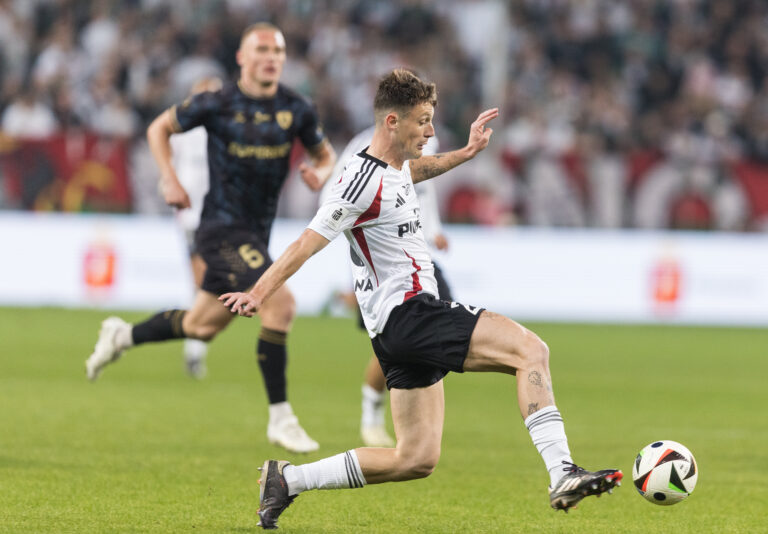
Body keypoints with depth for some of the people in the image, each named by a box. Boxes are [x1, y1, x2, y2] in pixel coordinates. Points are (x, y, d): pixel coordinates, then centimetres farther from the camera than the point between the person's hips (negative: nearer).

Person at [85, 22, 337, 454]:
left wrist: (321, 172, -9)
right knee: (281, 303, -23)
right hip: (222, 228, -6)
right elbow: (160, 128, 5)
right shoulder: (217, 105, -10)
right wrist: (170, 180, -7)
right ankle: (280, 418, -15)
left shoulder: (296, 110, 0)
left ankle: (124, 336, 41)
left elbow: (325, 153, 15)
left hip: (257, 233, 6)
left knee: (202, 326, 16)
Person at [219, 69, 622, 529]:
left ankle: (287, 480, 13)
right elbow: (307, 244, -17)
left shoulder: (396, 168, 15)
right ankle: (562, 474, -32)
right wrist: (258, 295, -23)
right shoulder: (365, 180, -14)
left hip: (410, 326, 10)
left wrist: (466, 153, 41)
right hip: (406, 315, -10)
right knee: (531, 350, -21)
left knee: (417, 459, 9)